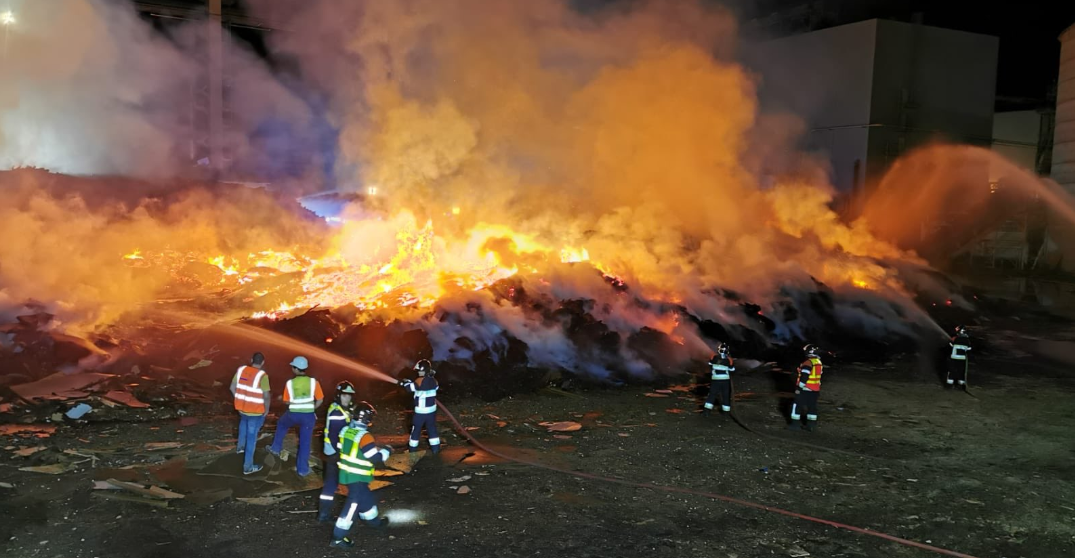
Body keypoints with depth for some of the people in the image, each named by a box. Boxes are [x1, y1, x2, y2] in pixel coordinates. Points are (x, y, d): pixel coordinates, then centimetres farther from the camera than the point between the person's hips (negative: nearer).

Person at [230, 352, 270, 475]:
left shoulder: (241, 370, -6)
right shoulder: (262, 376, -22)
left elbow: (232, 387, 3)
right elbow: (266, 396, -21)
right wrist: (267, 409, -5)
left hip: (241, 407, 6)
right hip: (256, 411, -6)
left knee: (244, 421, 38)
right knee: (251, 437, 5)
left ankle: (240, 446, 51)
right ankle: (248, 467, 14)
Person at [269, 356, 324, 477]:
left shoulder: (290, 383, -9)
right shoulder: (313, 382, -9)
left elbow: (287, 401, -1)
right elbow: (320, 400, -5)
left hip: (293, 414, 0)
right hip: (308, 416, 0)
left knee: (281, 425, 34)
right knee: (305, 442, 11)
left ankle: (276, 448, 44)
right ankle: (302, 469, 17)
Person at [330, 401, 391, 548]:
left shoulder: (345, 430, -1)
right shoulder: (365, 437, -25)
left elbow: (341, 449, 12)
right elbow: (377, 458, -21)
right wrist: (386, 450, -3)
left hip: (346, 472, 9)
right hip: (357, 476, -9)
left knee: (366, 497, 25)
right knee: (353, 504, -3)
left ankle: (373, 520, 44)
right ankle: (338, 537, -1)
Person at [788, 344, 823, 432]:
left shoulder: (808, 363, -19)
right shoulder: (818, 362, 8)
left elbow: (804, 377, -23)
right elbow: (818, 377, 16)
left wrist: (799, 387, -16)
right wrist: (819, 390, 23)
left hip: (805, 389, -8)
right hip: (815, 390, 8)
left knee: (797, 405, 3)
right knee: (812, 406, 13)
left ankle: (796, 423, 4)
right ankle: (812, 424, 16)